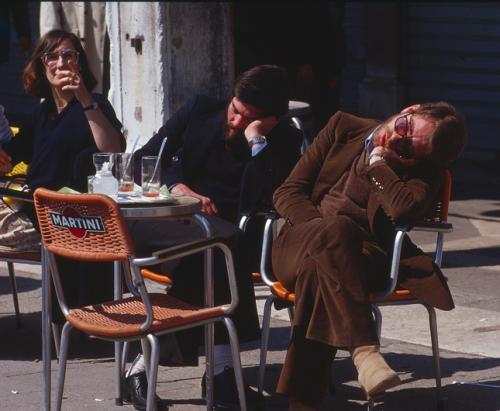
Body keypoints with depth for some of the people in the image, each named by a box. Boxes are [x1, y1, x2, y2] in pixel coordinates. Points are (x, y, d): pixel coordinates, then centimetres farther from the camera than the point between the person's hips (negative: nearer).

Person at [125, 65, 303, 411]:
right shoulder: (200, 110, 8)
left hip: (220, 231, 1)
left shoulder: (284, 143, 3)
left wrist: (256, 141, -16)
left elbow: (254, 206, -12)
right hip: (165, 221, -1)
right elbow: (143, 161, 9)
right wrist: (178, 187, -10)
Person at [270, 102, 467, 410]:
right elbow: (288, 192, 6)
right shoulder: (344, 127, 8)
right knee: (337, 227, -34)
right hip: (299, 243, 1)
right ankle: (365, 351, -45)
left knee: (316, 271, -36)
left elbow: (405, 210, -23)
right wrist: (325, 230, -11)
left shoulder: (425, 173, 2)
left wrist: (377, 162, -10)